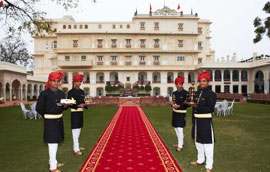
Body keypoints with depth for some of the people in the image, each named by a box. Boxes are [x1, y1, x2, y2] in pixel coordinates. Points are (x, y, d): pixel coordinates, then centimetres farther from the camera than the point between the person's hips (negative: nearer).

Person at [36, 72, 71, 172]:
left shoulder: (61, 93, 7)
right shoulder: (44, 94, -11)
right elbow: (39, 108, -8)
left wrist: (66, 105, -9)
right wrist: (47, 116, 1)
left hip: (59, 120, 7)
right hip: (50, 121, -6)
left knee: (55, 142, 15)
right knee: (52, 142, -5)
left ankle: (52, 162, 31)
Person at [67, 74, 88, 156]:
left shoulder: (82, 91, 12)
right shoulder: (71, 92, -8)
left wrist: (84, 105, -5)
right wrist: (78, 106, -23)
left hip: (81, 112, 7)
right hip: (74, 112, -7)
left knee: (79, 130, 15)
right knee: (75, 130, -6)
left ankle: (76, 146, 28)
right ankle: (76, 149, -2)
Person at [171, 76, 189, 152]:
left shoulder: (185, 93, -11)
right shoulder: (174, 93, 7)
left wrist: (179, 106, -20)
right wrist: (173, 104, -6)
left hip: (181, 113, -6)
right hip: (175, 113, 7)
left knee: (180, 129, -9)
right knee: (176, 128, 14)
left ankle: (180, 146, 5)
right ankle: (181, 142, 32)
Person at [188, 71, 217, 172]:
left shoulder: (211, 94, -11)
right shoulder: (197, 93, 11)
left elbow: (210, 109, -18)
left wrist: (197, 107, -23)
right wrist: (190, 102, 2)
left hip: (206, 122, -8)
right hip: (197, 121, 8)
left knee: (207, 144, 0)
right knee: (198, 141, 19)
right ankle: (200, 160, 38)